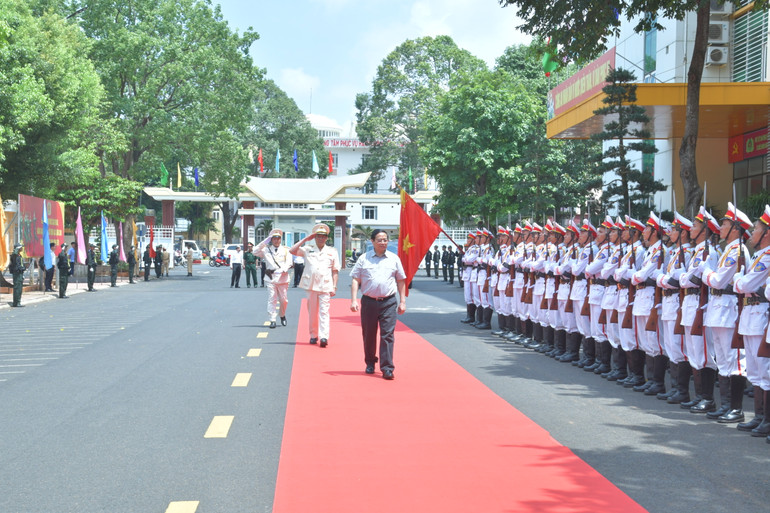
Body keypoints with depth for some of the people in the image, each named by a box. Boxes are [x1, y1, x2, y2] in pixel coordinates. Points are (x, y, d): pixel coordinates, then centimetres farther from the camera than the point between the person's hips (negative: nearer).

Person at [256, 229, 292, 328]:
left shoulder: (286, 250, 8)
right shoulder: (266, 249, 7)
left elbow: (288, 263, 1)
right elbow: (256, 251, -7)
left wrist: (280, 271, -16)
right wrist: (266, 241, -8)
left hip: (283, 278, 1)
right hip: (271, 279, -1)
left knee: (284, 300, 6)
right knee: (272, 300, -5)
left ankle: (282, 316, 30)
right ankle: (272, 320, -4)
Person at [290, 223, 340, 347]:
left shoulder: (332, 252, 10)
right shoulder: (308, 250, 10)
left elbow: (335, 271, 8)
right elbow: (292, 251, -1)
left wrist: (334, 287, 0)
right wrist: (305, 239, 1)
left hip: (326, 287, -2)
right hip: (311, 286, 2)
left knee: (324, 312, -10)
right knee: (312, 312, 6)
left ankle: (324, 337, -18)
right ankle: (313, 335, 16)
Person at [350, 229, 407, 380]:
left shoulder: (394, 258, 8)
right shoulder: (364, 259, 5)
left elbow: (401, 281, 14)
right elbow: (356, 280, 4)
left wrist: (402, 301, 9)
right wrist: (354, 300, -5)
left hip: (388, 302, 0)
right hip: (369, 301, 0)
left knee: (387, 335, -8)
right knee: (368, 334, 9)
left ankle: (387, 368, -9)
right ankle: (370, 363, 28)